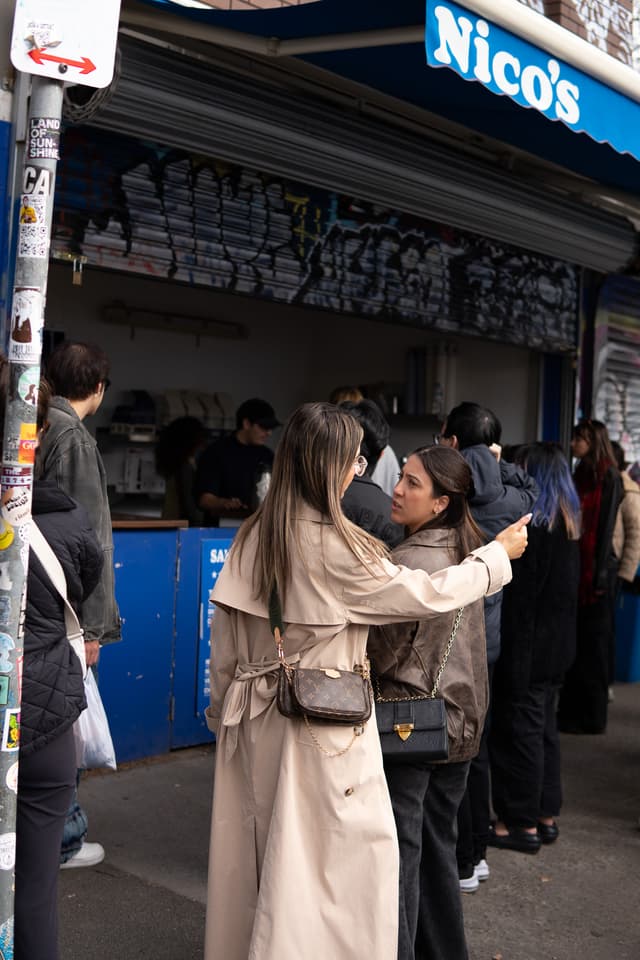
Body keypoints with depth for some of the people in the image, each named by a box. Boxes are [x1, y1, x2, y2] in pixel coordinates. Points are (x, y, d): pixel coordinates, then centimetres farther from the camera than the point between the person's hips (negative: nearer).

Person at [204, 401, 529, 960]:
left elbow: (225, 637, 7)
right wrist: (499, 555, 3)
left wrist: (224, 706, 19)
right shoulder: (336, 548, -19)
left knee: (255, 852, 19)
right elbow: (426, 595, -11)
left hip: (257, 719, 7)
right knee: (356, 854, 7)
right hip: (323, 723, -7)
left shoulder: (254, 537, 1)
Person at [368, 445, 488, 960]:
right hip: (459, 721, 8)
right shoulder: (465, 553, 5)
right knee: (438, 846, 18)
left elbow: (383, 653, -14)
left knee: (399, 853, 2)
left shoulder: (411, 561, -19)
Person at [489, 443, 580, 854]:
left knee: (519, 731, 1)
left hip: (529, 647, -8)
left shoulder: (531, 526, -18)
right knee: (544, 728, 17)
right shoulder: (569, 525, 8)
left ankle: (523, 823, 9)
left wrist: (514, 659, -16)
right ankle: (547, 815, 25)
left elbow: (519, 597, -18)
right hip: (559, 648, 9)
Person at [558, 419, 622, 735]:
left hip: (595, 568, -7)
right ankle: (572, 708, 19)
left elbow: (605, 528, -13)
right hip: (575, 566, 7)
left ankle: (591, 716, 9)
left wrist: (600, 574, -17)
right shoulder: (581, 474, 14)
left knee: (591, 641, 0)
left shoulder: (608, 477, -9)